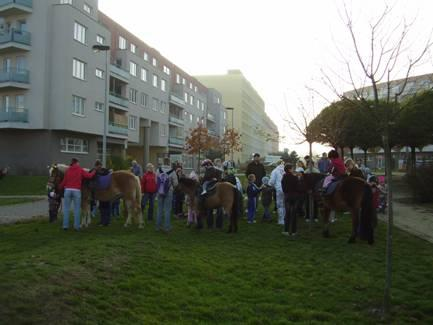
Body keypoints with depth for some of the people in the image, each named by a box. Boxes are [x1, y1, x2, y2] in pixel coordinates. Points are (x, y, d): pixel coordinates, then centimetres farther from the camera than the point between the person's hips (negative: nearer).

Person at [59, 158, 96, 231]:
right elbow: (89, 176, 1)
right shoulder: (80, 170, 3)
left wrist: (60, 187, 22)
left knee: (66, 208, 8)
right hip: (77, 191, -2)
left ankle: (65, 225, 7)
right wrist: (94, 172, 19)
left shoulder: (68, 170, 9)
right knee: (77, 209, 5)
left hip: (68, 190, 2)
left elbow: (64, 181, 8)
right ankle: (76, 226, 5)